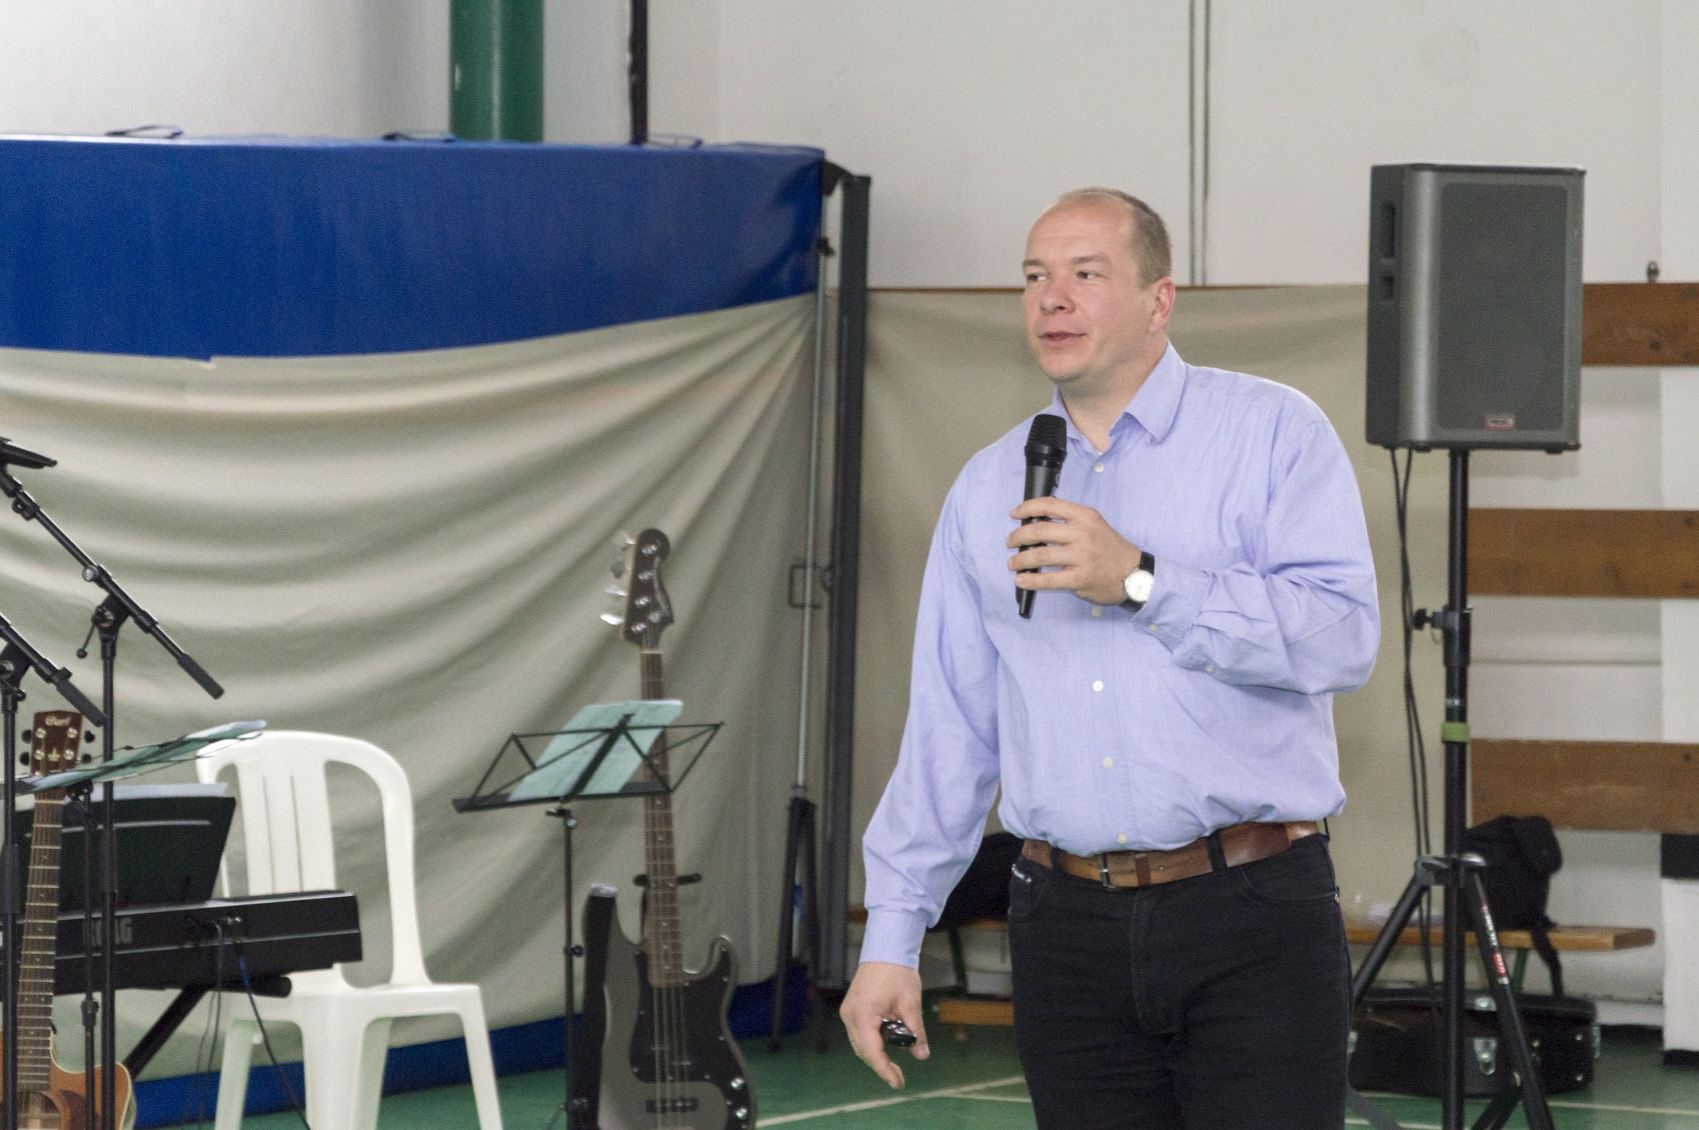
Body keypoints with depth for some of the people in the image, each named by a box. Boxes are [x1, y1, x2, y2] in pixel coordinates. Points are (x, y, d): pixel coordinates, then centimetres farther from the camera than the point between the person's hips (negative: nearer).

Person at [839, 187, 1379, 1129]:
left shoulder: (1273, 434, 0)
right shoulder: (987, 491, 15)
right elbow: (949, 726, 16)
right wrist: (891, 935, 11)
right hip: (1068, 927, 4)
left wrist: (1142, 580, -19)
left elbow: (1342, 637, -14)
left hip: (1250, 914, -4)